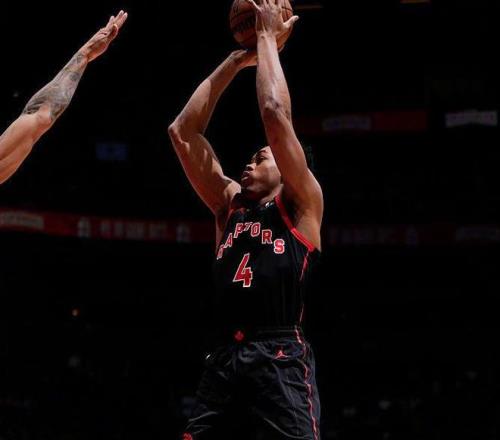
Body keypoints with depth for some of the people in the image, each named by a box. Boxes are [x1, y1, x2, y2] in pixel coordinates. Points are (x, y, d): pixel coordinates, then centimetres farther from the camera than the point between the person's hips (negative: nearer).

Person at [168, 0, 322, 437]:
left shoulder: (300, 204, 8)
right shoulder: (230, 203, 23)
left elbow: (275, 113, -2)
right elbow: (182, 132, 20)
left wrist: (268, 37, 7)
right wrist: (234, 62, 18)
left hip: (280, 357, -6)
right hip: (224, 356, 6)